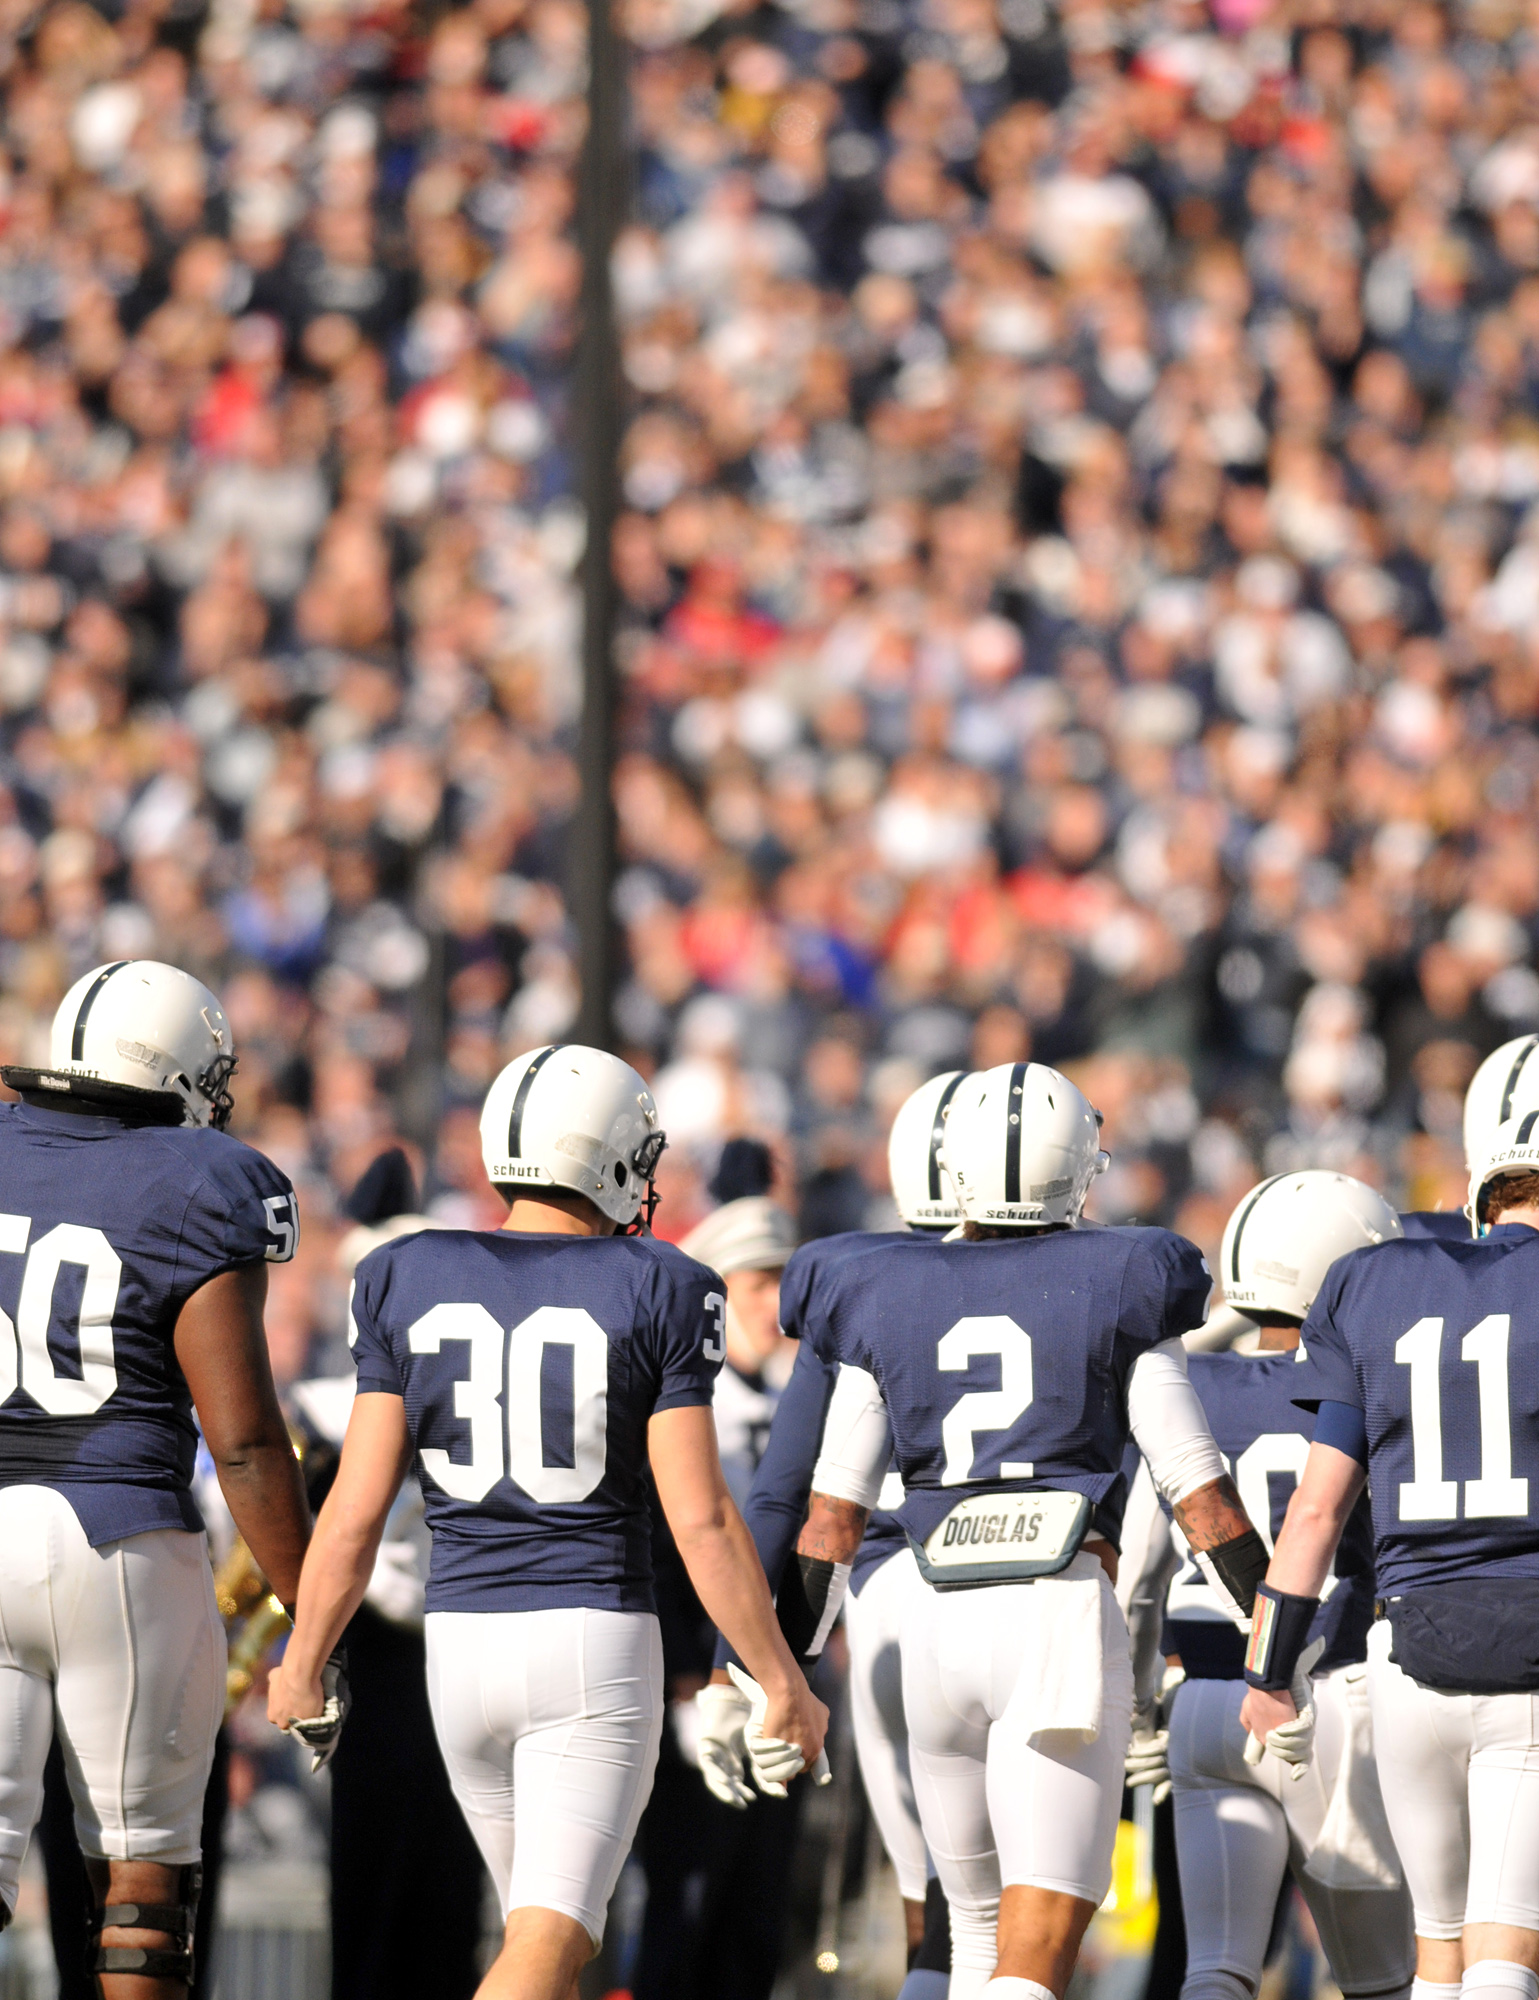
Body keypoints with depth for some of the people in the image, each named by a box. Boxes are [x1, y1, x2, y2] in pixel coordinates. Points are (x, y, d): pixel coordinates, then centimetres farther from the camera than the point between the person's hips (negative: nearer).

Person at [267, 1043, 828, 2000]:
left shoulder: (409, 1284, 1)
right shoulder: (655, 1294, -7)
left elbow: (358, 1504, -1)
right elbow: (700, 1517, -9)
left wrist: (302, 1664, 11)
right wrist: (782, 1681, -1)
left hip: (462, 1639, 4)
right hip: (597, 1640, -4)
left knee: (545, 1910, 22)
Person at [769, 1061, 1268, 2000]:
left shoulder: (886, 1302, 9)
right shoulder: (1118, 1293, 1)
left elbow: (834, 1514, 9)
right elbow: (1201, 1496, 0)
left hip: (940, 1621, 4)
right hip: (1065, 1614, -4)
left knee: (982, 1922, 20)